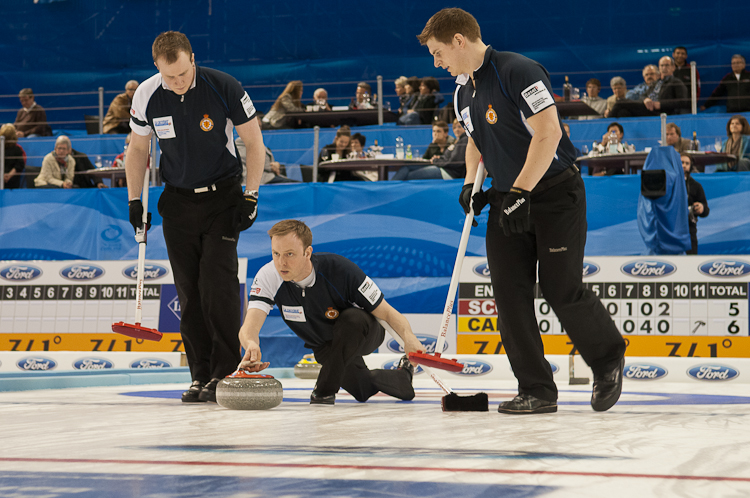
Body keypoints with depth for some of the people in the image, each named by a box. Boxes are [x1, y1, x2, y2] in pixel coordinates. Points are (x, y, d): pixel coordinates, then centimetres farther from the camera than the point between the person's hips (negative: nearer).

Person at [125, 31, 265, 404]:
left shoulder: (224, 87, -17)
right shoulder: (146, 96, -10)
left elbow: (254, 142, -6)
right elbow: (138, 149, 7)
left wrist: (251, 196, -10)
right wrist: (134, 201, 4)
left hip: (223, 195, -3)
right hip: (177, 201, 3)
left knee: (218, 283, -12)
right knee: (189, 291, 2)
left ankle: (226, 373, -6)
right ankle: (201, 376, 9)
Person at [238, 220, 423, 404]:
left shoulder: (339, 268, -33)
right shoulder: (268, 277, -26)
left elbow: (387, 313, -27)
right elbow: (249, 327, -36)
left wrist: (409, 337, -48)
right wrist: (251, 344, -61)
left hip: (362, 332, -4)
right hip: (324, 346, 4)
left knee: (352, 318, -36)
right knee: (364, 391, -8)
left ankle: (326, 389, -20)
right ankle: (403, 375, 25)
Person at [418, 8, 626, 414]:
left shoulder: (519, 71, -18)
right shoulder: (462, 92, 10)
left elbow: (548, 133, -24)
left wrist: (520, 191, -25)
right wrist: (471, 183, 8)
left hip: (555, 194, -8)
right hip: (507, 199, 8)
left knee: (562, 291, -7)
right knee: (509, 291, -2)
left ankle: (609, 359, 19)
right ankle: (537, 391, 3)